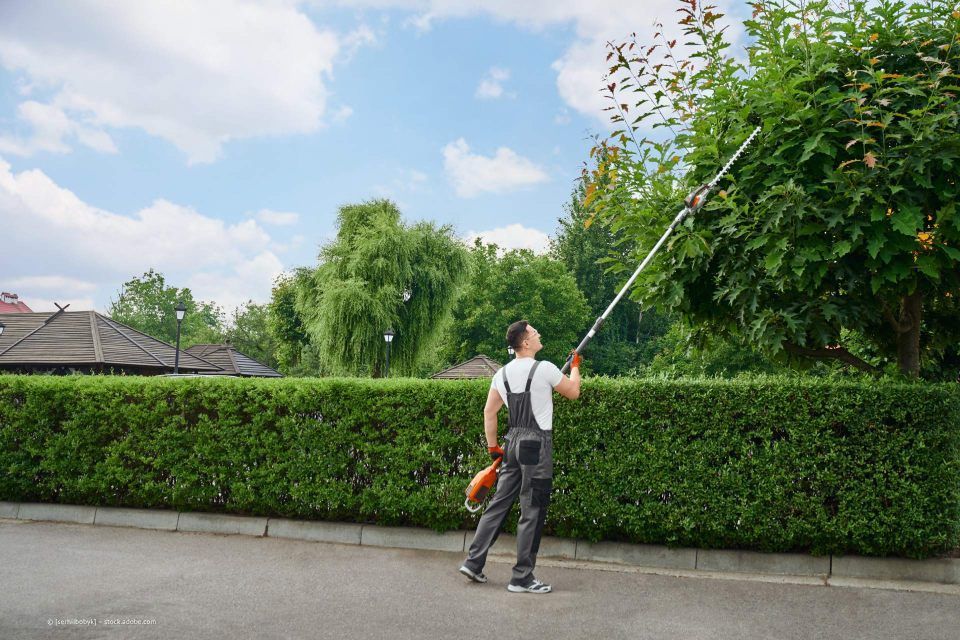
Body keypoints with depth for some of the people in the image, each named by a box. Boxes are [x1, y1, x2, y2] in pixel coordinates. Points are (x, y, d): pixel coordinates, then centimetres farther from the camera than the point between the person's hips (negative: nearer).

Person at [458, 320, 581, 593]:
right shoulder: (544, 368, -10)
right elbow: (573, 392, 3)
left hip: (512, 442, 7)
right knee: (532, 512, -1)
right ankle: (521, 578, 5)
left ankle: (473, 562, 16)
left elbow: (489, 412, 10)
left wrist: (492, 446, 17)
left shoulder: (502, 374, 9)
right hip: (537, 443, -7)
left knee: (499, 503, 14)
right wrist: (575, 366, 20)